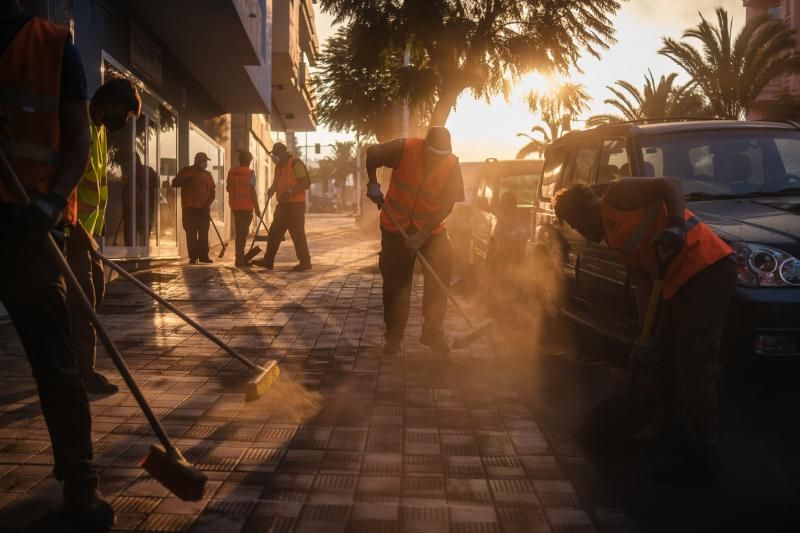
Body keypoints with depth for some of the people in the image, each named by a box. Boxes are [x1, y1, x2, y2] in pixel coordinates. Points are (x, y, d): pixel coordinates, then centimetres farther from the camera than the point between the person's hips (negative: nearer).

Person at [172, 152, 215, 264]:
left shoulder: (207, 174, 16)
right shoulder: (186, 171, 7)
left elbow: (212, 191, 13)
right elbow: (174, 183, 2)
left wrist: (208, 203, -3)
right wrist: (186, 180, -16)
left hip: (204, 209, 3)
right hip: (190, 208, -3)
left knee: (204, 233, 1)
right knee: (191, 233, -5)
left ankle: (203, 256, 7)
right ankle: (193, 257, -3)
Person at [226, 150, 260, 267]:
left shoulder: (231, 171, 8)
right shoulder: (250, 173, -9)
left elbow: (228, 188, 15)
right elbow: (252, 191, -13)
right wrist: (257, 208, -9)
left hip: (235, 206, 6)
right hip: (246, 206, -6)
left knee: (239, 232, 15)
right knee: (243, 232, -3)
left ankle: (239, 258, 19)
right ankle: (240, 259, -6)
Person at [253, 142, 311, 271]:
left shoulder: (296, 163, -11)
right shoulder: (279, 166, 17)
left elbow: (306, 183, -17)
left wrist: (290, 191, -25)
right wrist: (272, 189, 6)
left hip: (295, 204, -9)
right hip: (283, 204, 9)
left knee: (297, 233, -8)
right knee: (274, 232, 8)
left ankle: (305, 262, -1)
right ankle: (268, 260, 14)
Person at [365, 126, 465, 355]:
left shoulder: (452, 165, -15)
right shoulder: (404, 148, -18)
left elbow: (446, 205, -16)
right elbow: (372, 153, -4)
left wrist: (422, 235, -23)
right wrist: (373, 184, -14)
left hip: (432, 230, 1)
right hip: (396, 227, 0)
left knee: (440, 275, -14)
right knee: (395, 283, 4)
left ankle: (433, 331, -1)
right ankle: (393, 337, 17)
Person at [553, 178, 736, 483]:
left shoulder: (617, 197, -1)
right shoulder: (614, 238, 23)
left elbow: (671, 185, -13)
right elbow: (643, 284, 20)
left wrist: (676, 227, -27)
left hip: (707, 268, -10)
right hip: (682, 282, 10)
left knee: (695, 368, -8)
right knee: (669, 360, 17)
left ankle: (704, 461, 0)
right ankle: (682, 446, 30)